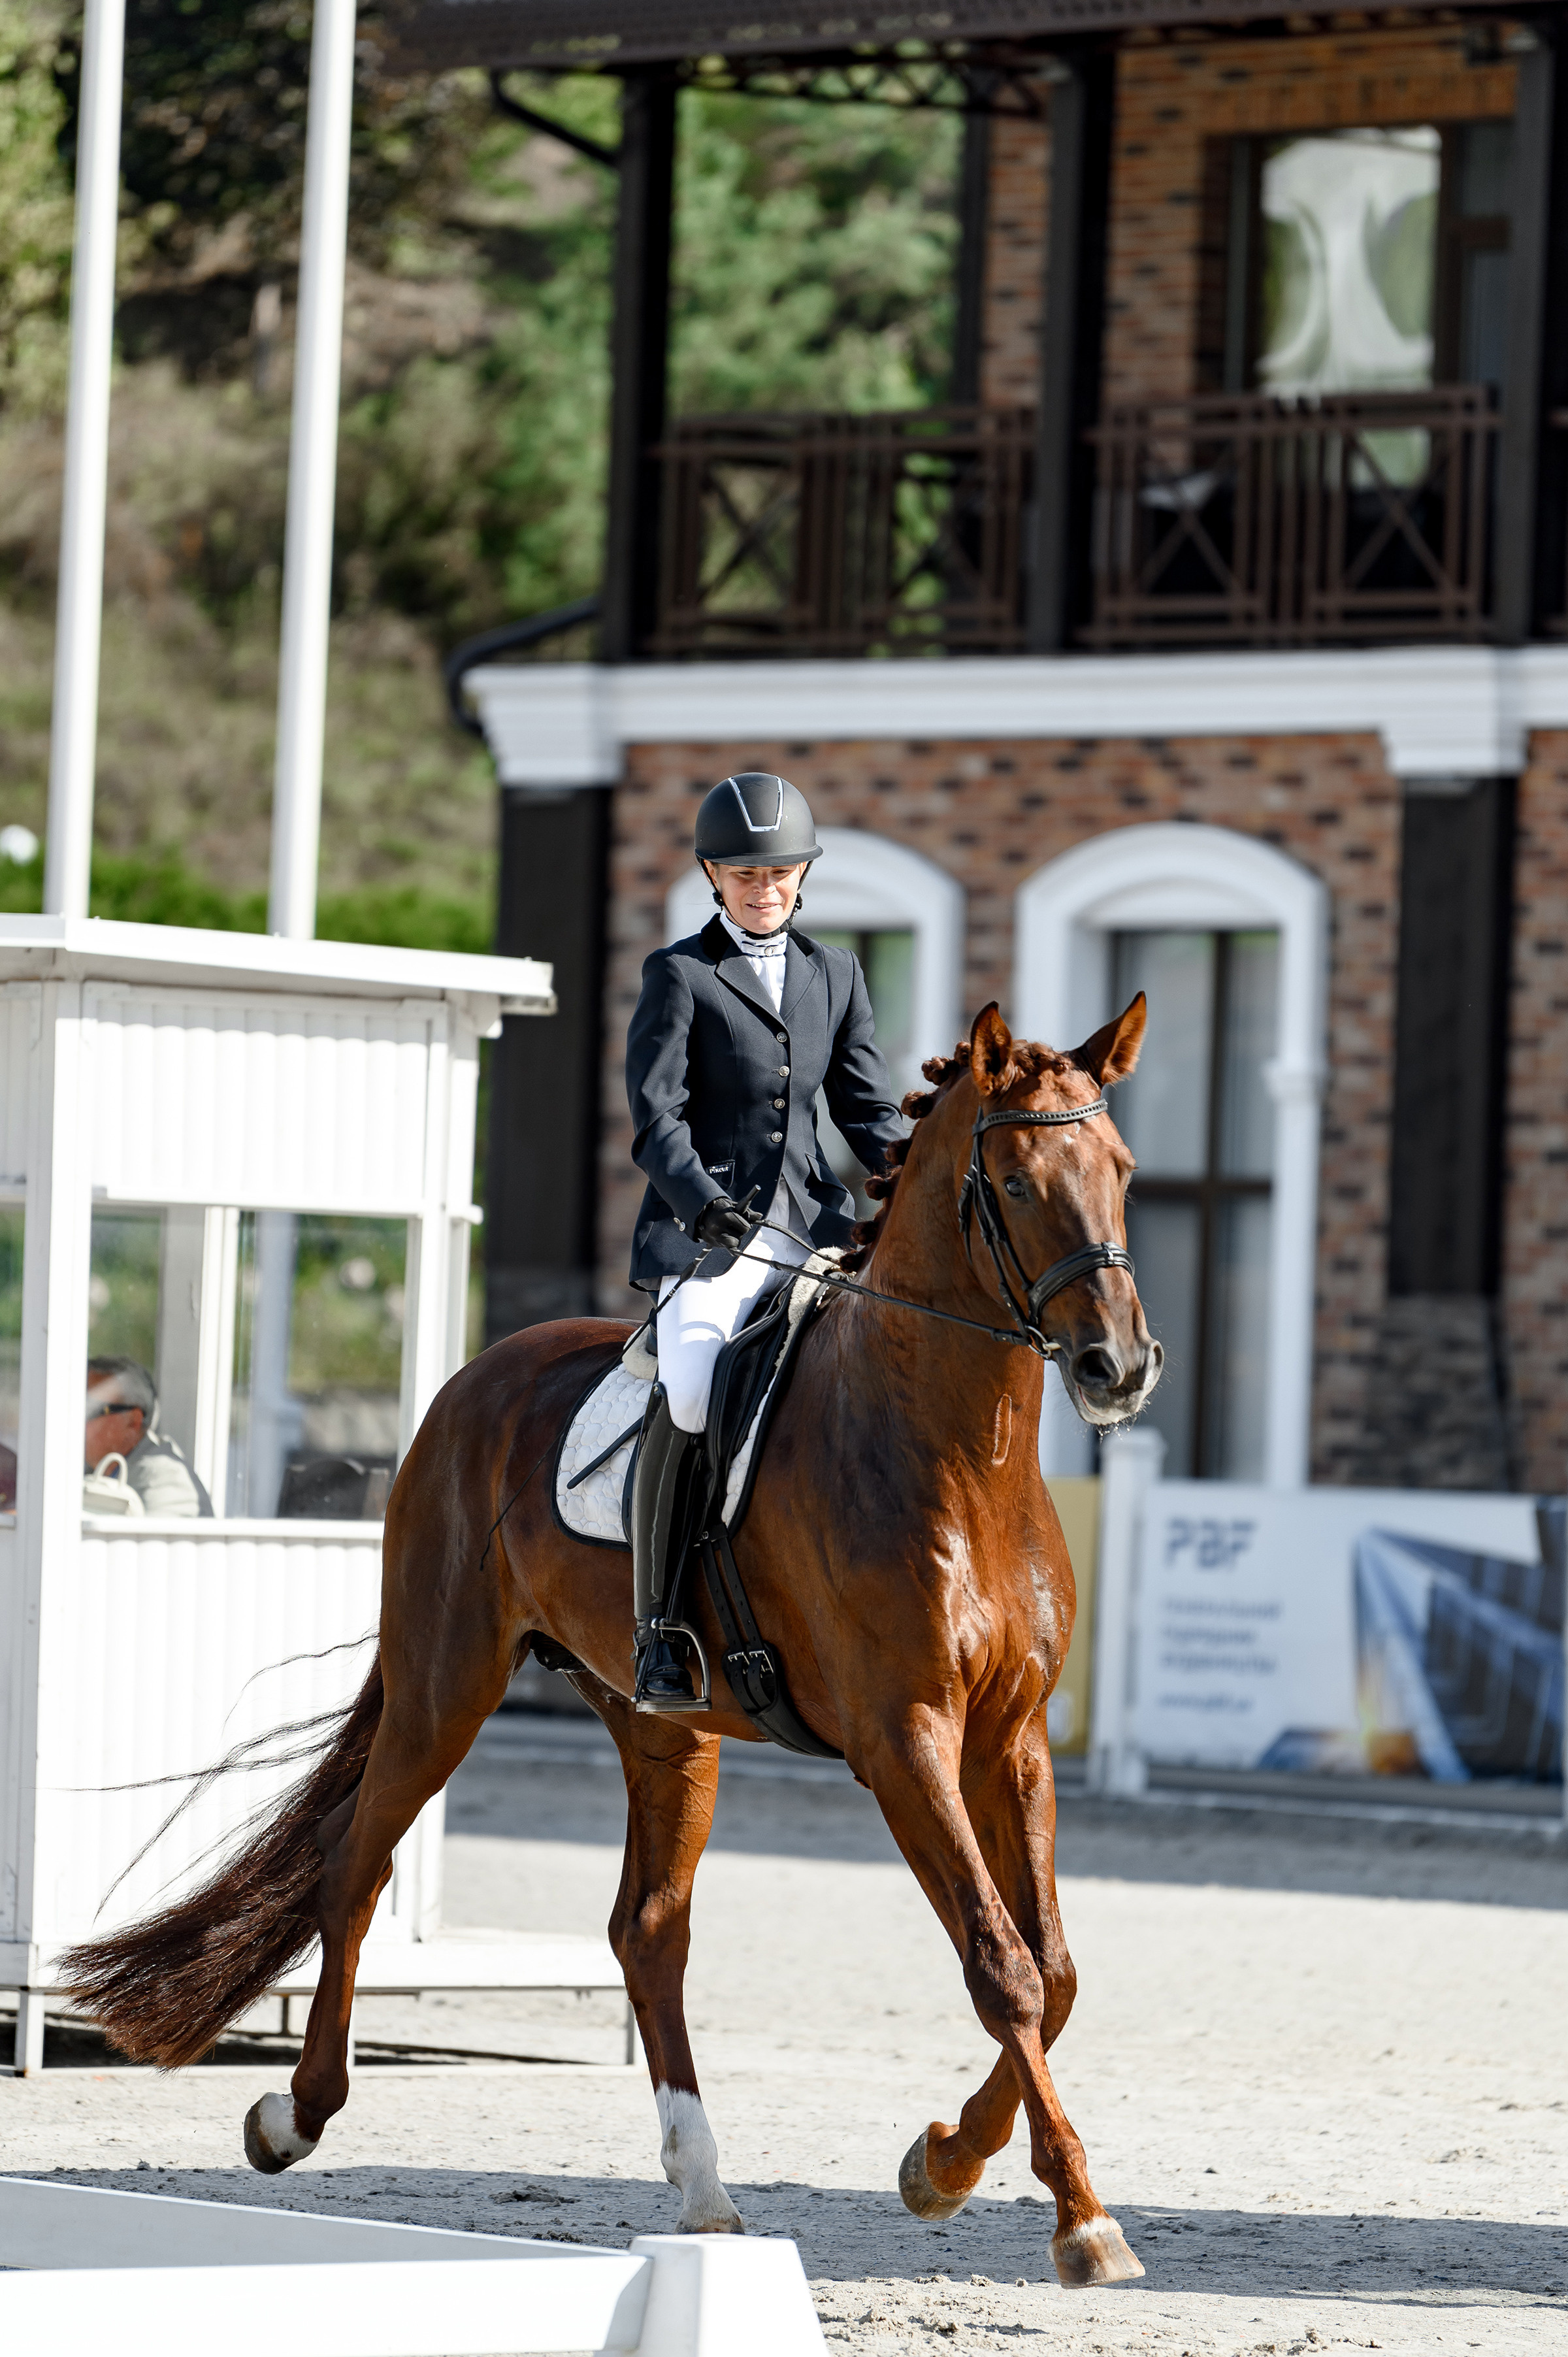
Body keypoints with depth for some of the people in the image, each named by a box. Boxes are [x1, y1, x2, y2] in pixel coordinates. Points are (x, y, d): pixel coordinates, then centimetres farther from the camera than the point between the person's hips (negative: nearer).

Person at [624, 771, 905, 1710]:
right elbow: (655, 1116, -7)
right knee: (690, 1391, -28)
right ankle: (656, 1637, -22)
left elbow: (867, 1106, 16)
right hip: (705, 1226, -5)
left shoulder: (836, 974, 16)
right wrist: (704, 1202, -25)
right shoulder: (681, 974, 1)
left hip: (819, 1226, 5)